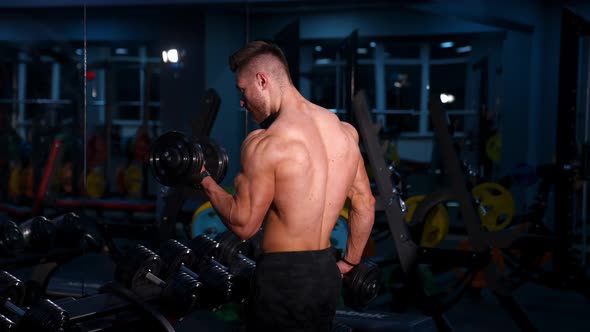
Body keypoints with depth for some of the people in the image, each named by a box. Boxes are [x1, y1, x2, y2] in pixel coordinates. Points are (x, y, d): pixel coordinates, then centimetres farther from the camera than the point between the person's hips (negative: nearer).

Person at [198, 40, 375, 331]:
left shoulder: (264, 143, -17)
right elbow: (365, 204, 11)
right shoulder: (344, 130, 4)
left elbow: (244, 224, -13)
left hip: (284, 276, -7)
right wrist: (350, 263, 21)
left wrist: (204, 179, -1)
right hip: (327, 272, 7)